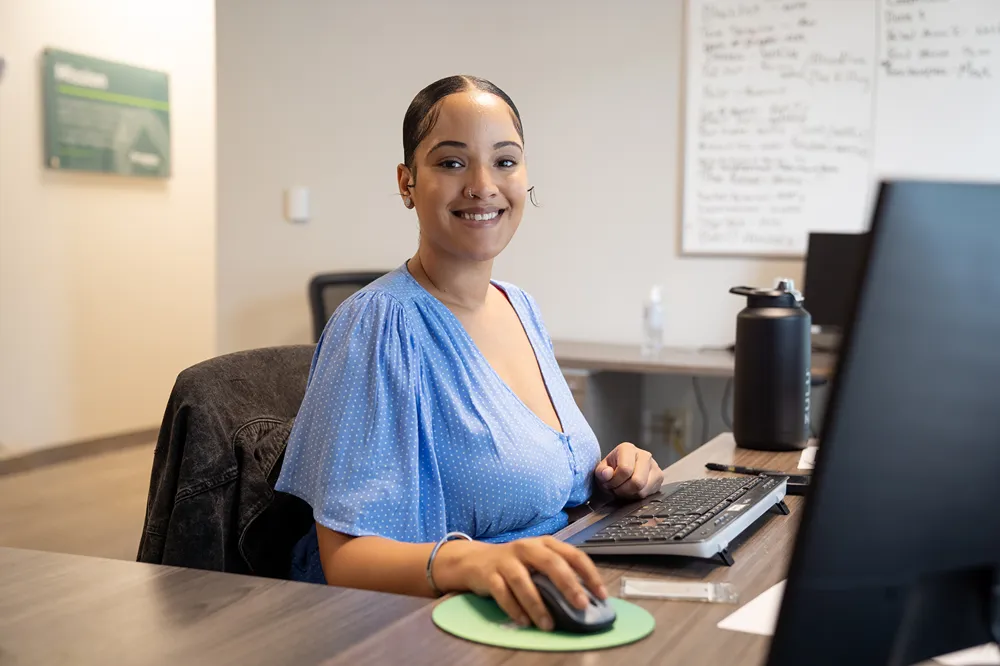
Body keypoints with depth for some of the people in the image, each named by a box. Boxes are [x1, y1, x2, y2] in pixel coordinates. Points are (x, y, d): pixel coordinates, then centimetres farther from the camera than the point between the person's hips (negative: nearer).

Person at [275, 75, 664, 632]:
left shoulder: (523, 308, 8)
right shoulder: (377, 328, -15)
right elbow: (345, 558, -21)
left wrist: (610, 476, 0)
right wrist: (469, 561, -39)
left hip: (565, 613, 8)